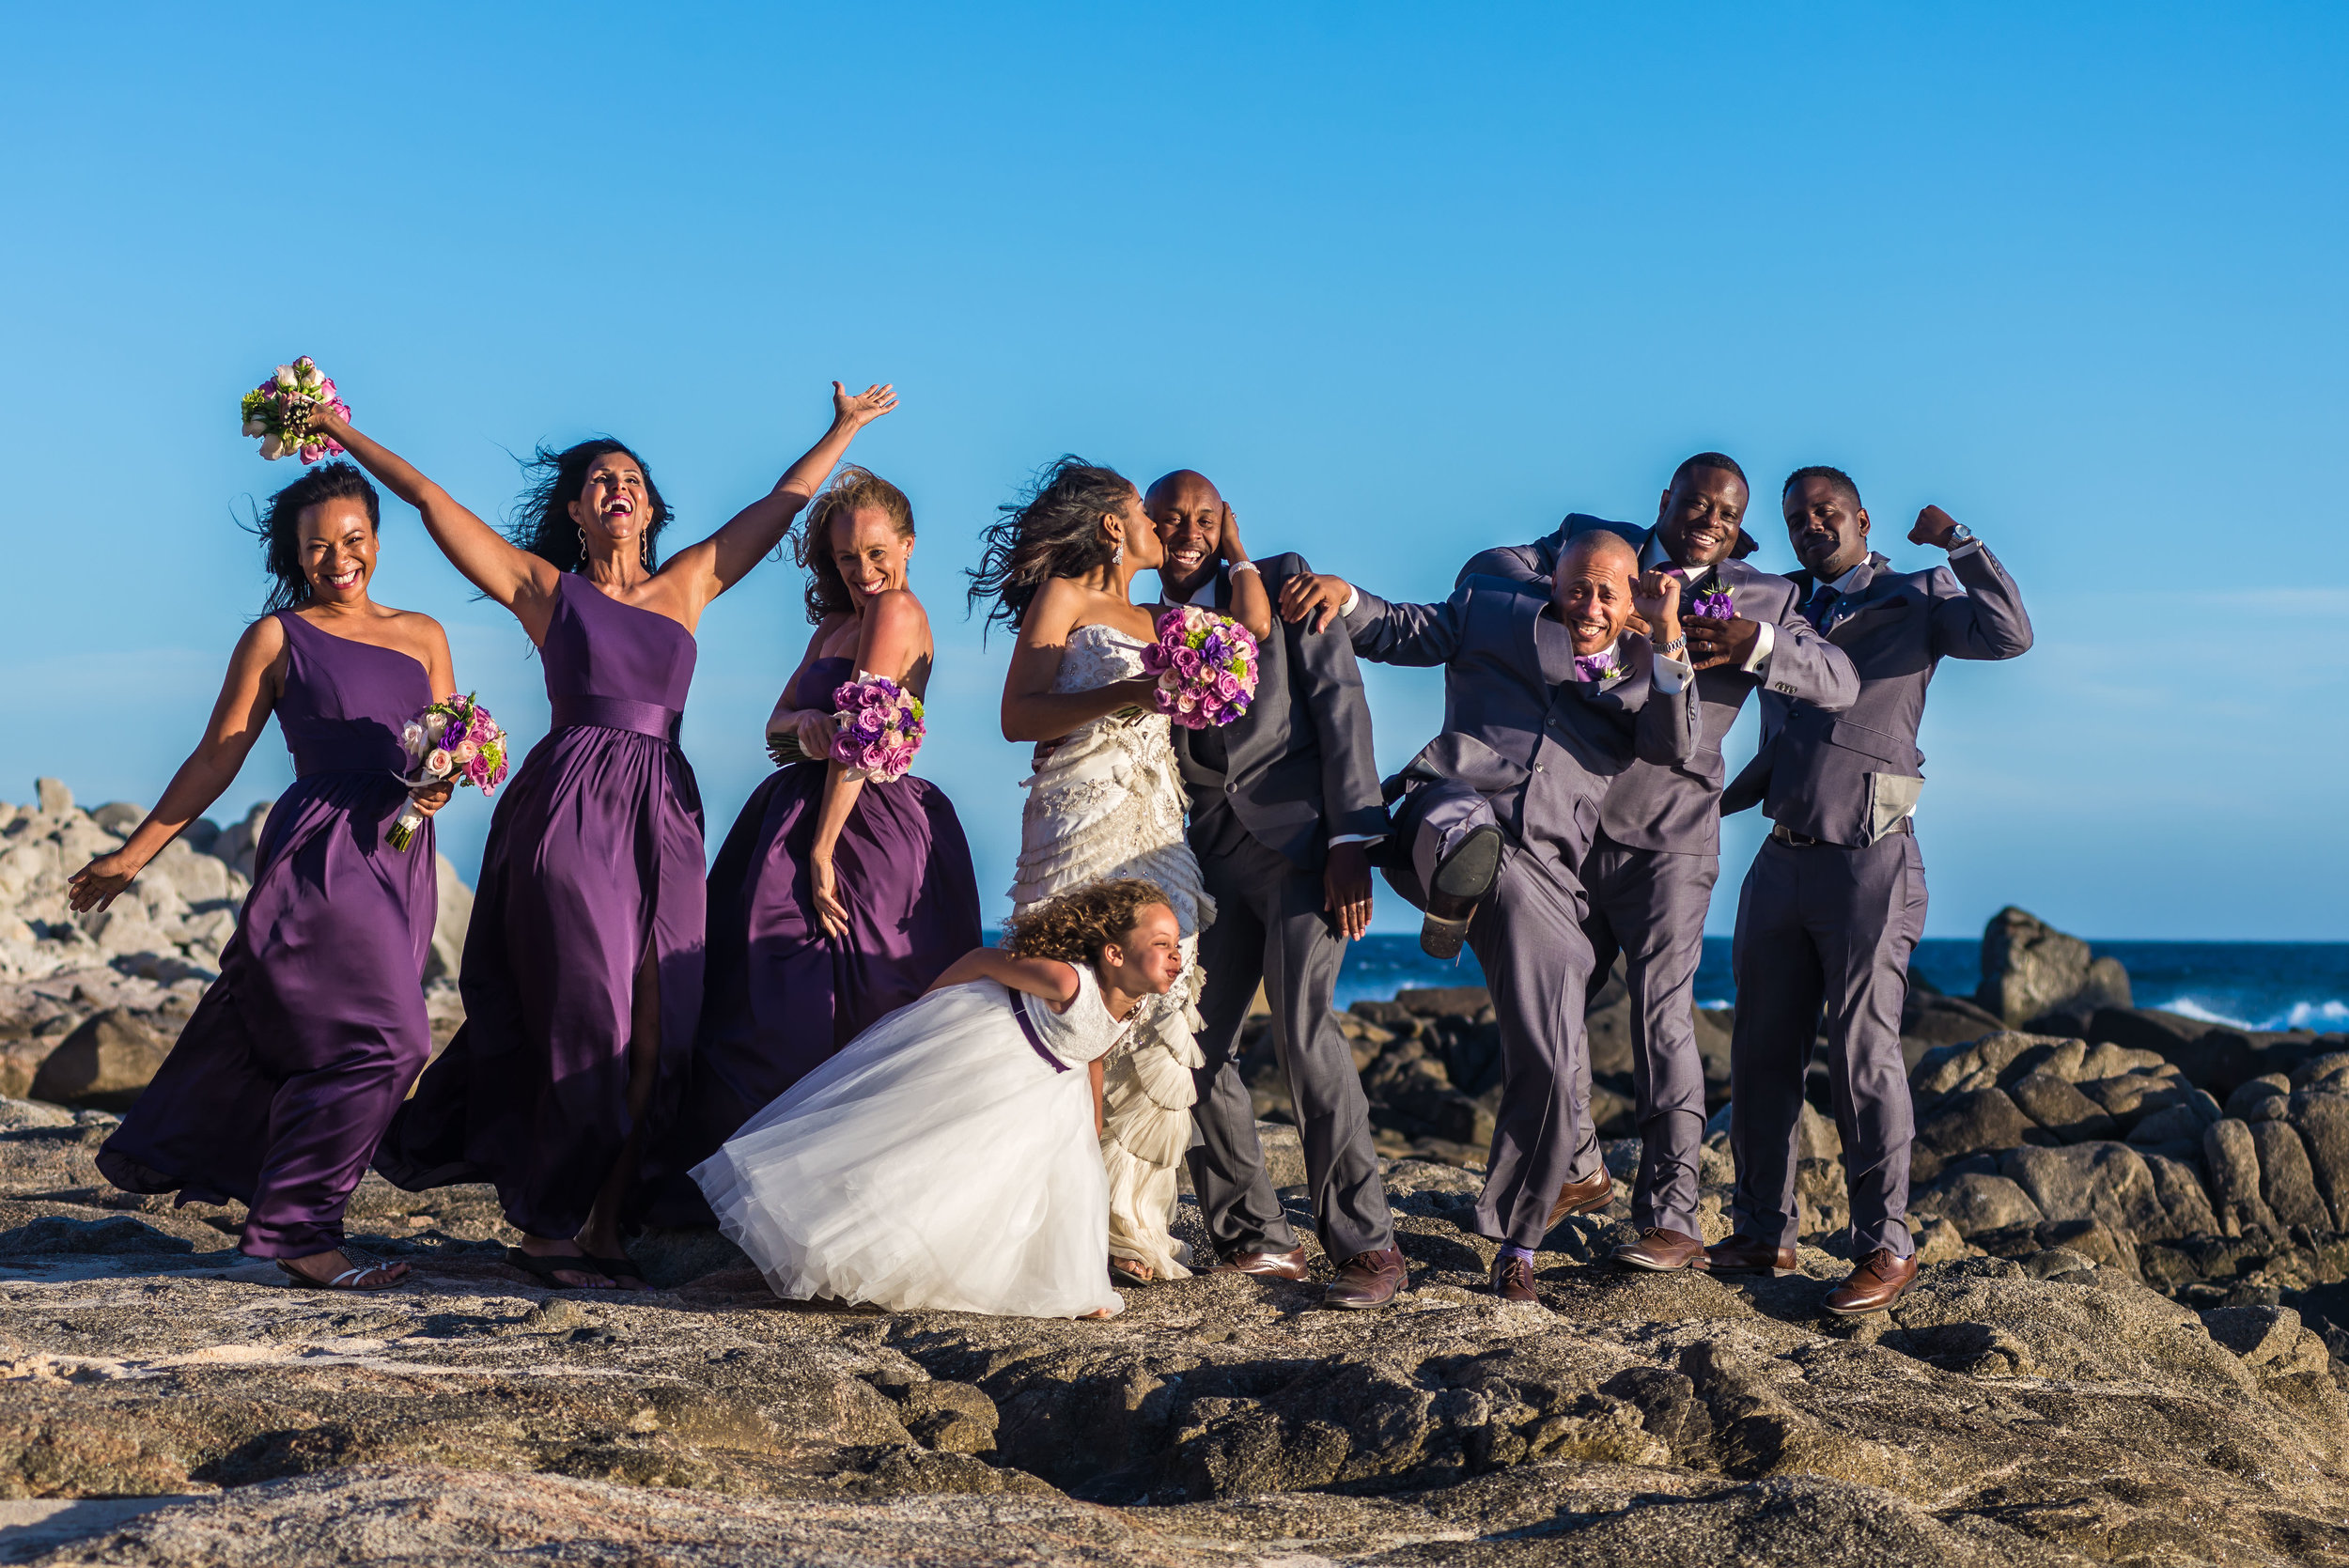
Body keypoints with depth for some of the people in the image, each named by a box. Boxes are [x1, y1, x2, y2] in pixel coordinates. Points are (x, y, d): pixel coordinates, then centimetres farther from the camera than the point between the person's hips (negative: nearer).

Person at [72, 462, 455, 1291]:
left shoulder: (422, 636, 16)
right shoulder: (277, 638, 3)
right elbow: (216, 760, 4)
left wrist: (444, 782, -8)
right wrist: (132, 854, 3)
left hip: (399, 859, 5)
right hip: (321, 854, -5)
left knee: (288, 1038, 11)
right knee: (385, 1040, -16)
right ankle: (299, 1231, -9)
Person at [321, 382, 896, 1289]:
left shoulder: (688, 585, 18)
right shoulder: (544, 587, 9)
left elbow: (783, 502, 27)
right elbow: (429, 498, 8)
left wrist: (844, 428, 35)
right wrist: (340, 431, 9)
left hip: (663, 815, 4)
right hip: (571, 807, -4)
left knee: (655, 1028, -2)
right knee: (588, 1019, -7)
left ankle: (605, 1226, 4)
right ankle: (545, 1228, 1)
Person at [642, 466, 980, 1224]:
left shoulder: (897, 610, -8)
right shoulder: (834, 626, 19)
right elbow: (777, 722, 12)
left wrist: (822, 851, -18)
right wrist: (805, 727, -13)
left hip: (866, 828, -9)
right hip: (812, 814, 9)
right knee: (767, 1007, 8)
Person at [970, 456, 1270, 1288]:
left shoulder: (1154, 623, 23)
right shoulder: (1063, 598, 4)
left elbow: (1253, 624, 14)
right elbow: (1019, 716, -6)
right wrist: (1127, 695, -17)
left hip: (1155, 835, 7)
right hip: (1082, 822, -7)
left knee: (1155, 1012, -2)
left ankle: (1128, 1219, 1)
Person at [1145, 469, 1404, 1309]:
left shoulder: (1281, 583, 4)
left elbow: (1339, 701, -3)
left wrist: (1352, 839, -12)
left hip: (1300, 835, -5)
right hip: (1214, 854, 5)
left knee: (1302, 1028, -19)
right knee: (1196, 1044, 0)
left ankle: (1366, 1245, -15)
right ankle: (1254, 1238, 14)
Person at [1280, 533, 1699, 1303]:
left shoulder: (1643, 673, 23)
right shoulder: (1493, 616, 22)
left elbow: (1676, 744, 4)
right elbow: (1395, 630, 24)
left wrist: (1667, 635, -6)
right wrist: (1343, 595, 4)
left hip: (1543, 864, 2)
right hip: (1455, 807, -2)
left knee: (1548, 1061, -3)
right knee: (1472, 841, -44)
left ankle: (1517, 1238, 18)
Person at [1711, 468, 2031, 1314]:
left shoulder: (1915, 600, 2)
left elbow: (2009, 634, -19)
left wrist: (1956, 539, -14)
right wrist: (1712, 804, 22)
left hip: (1868, 866, -6)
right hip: (1781, 861, 6)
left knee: (1862, 1053, -8)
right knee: (1762, 1053, 8)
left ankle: (1885, 1246, -2)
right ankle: (1763, 1232, 17)